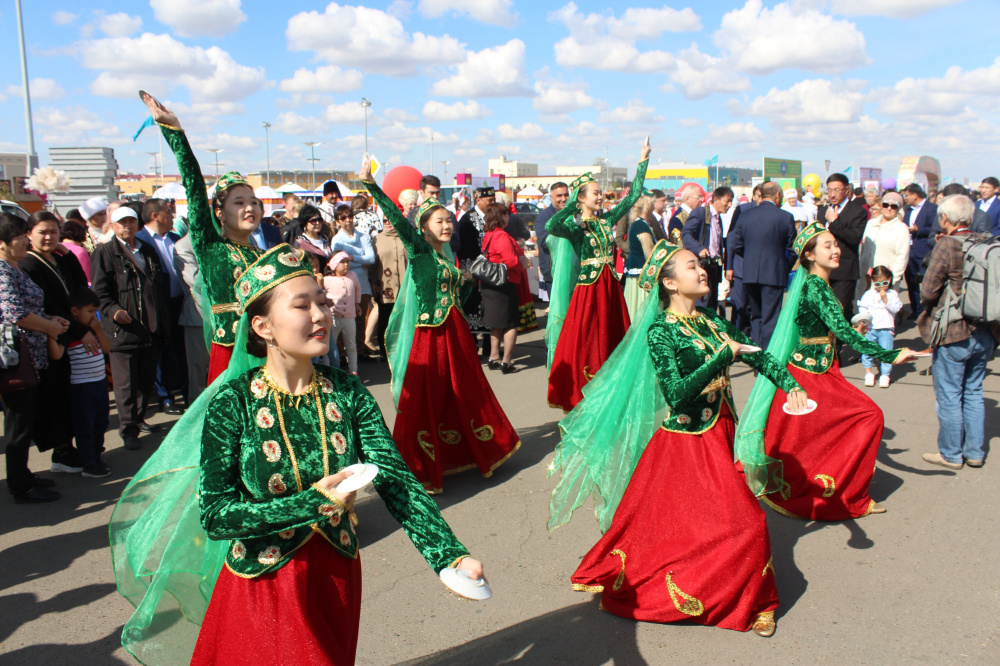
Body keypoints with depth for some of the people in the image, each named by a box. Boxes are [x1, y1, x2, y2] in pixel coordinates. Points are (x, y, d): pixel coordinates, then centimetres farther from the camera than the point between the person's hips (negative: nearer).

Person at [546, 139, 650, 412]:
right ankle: (579, 396, 11)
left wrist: (643, 161, 10)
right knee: (585, 341, 0)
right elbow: (550, 226, -29)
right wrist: (573, 204, -23)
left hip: (611, 286, 6)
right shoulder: (574, 225, -7)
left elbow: (633, 195, 12)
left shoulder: (608, 219, 9)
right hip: (588, 286, -6)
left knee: (613, 338, 11)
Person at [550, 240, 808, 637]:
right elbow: (678, 393, -22)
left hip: (720, 432, 7)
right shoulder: (660, 332, -14)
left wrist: (791, 385, -2)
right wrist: (724, 356, -19)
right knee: (743, 522, -7)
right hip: (686, 441, -7)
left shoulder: (711, 321, 8)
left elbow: (756, 355, 12)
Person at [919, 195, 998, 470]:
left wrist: (934, 300, 6)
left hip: (953, 333, -6)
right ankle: (975, 452, 24)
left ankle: (951, 454, 14)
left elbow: (927, 292, -15)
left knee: (949, 396, 5)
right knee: (973, 393, 17)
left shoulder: (946, 246, -15)